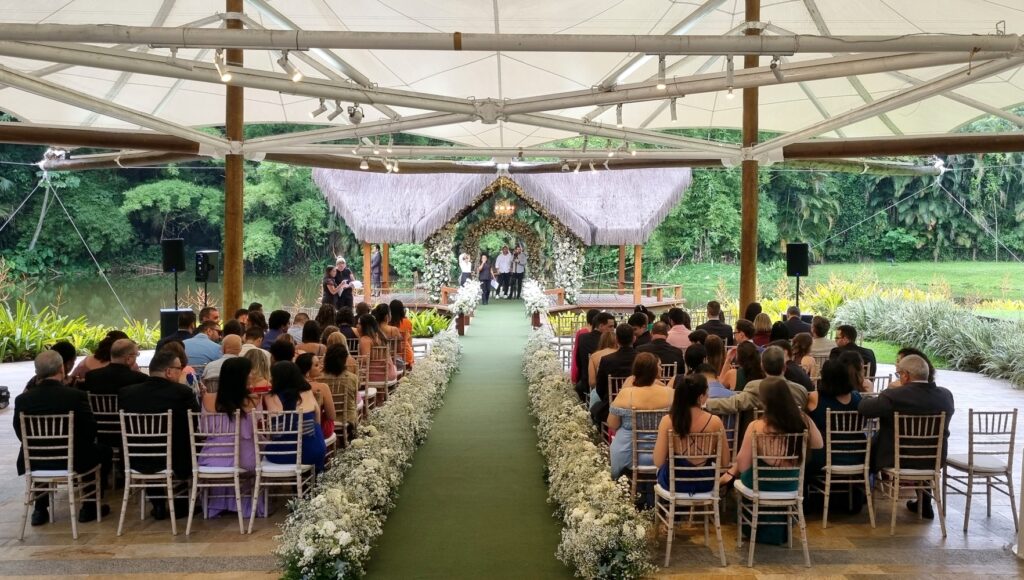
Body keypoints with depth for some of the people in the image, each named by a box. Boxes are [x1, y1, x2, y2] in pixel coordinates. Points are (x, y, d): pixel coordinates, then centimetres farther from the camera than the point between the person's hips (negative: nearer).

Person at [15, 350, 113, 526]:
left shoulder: (22, 399, -11)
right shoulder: (77, 396, -18)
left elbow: (21, 435, 2)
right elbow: (90, 431, -8)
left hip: (35, 464, 4)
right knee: (104, 451, 24)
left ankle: (40, 509, 34)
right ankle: (90, 507, 22)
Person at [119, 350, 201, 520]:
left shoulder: (126, 392, -7)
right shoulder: (183, 392, -17)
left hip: (137, 463, 3)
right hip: (175, 463, -3)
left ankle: (158, 506, 37)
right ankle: (181, 506, 35)